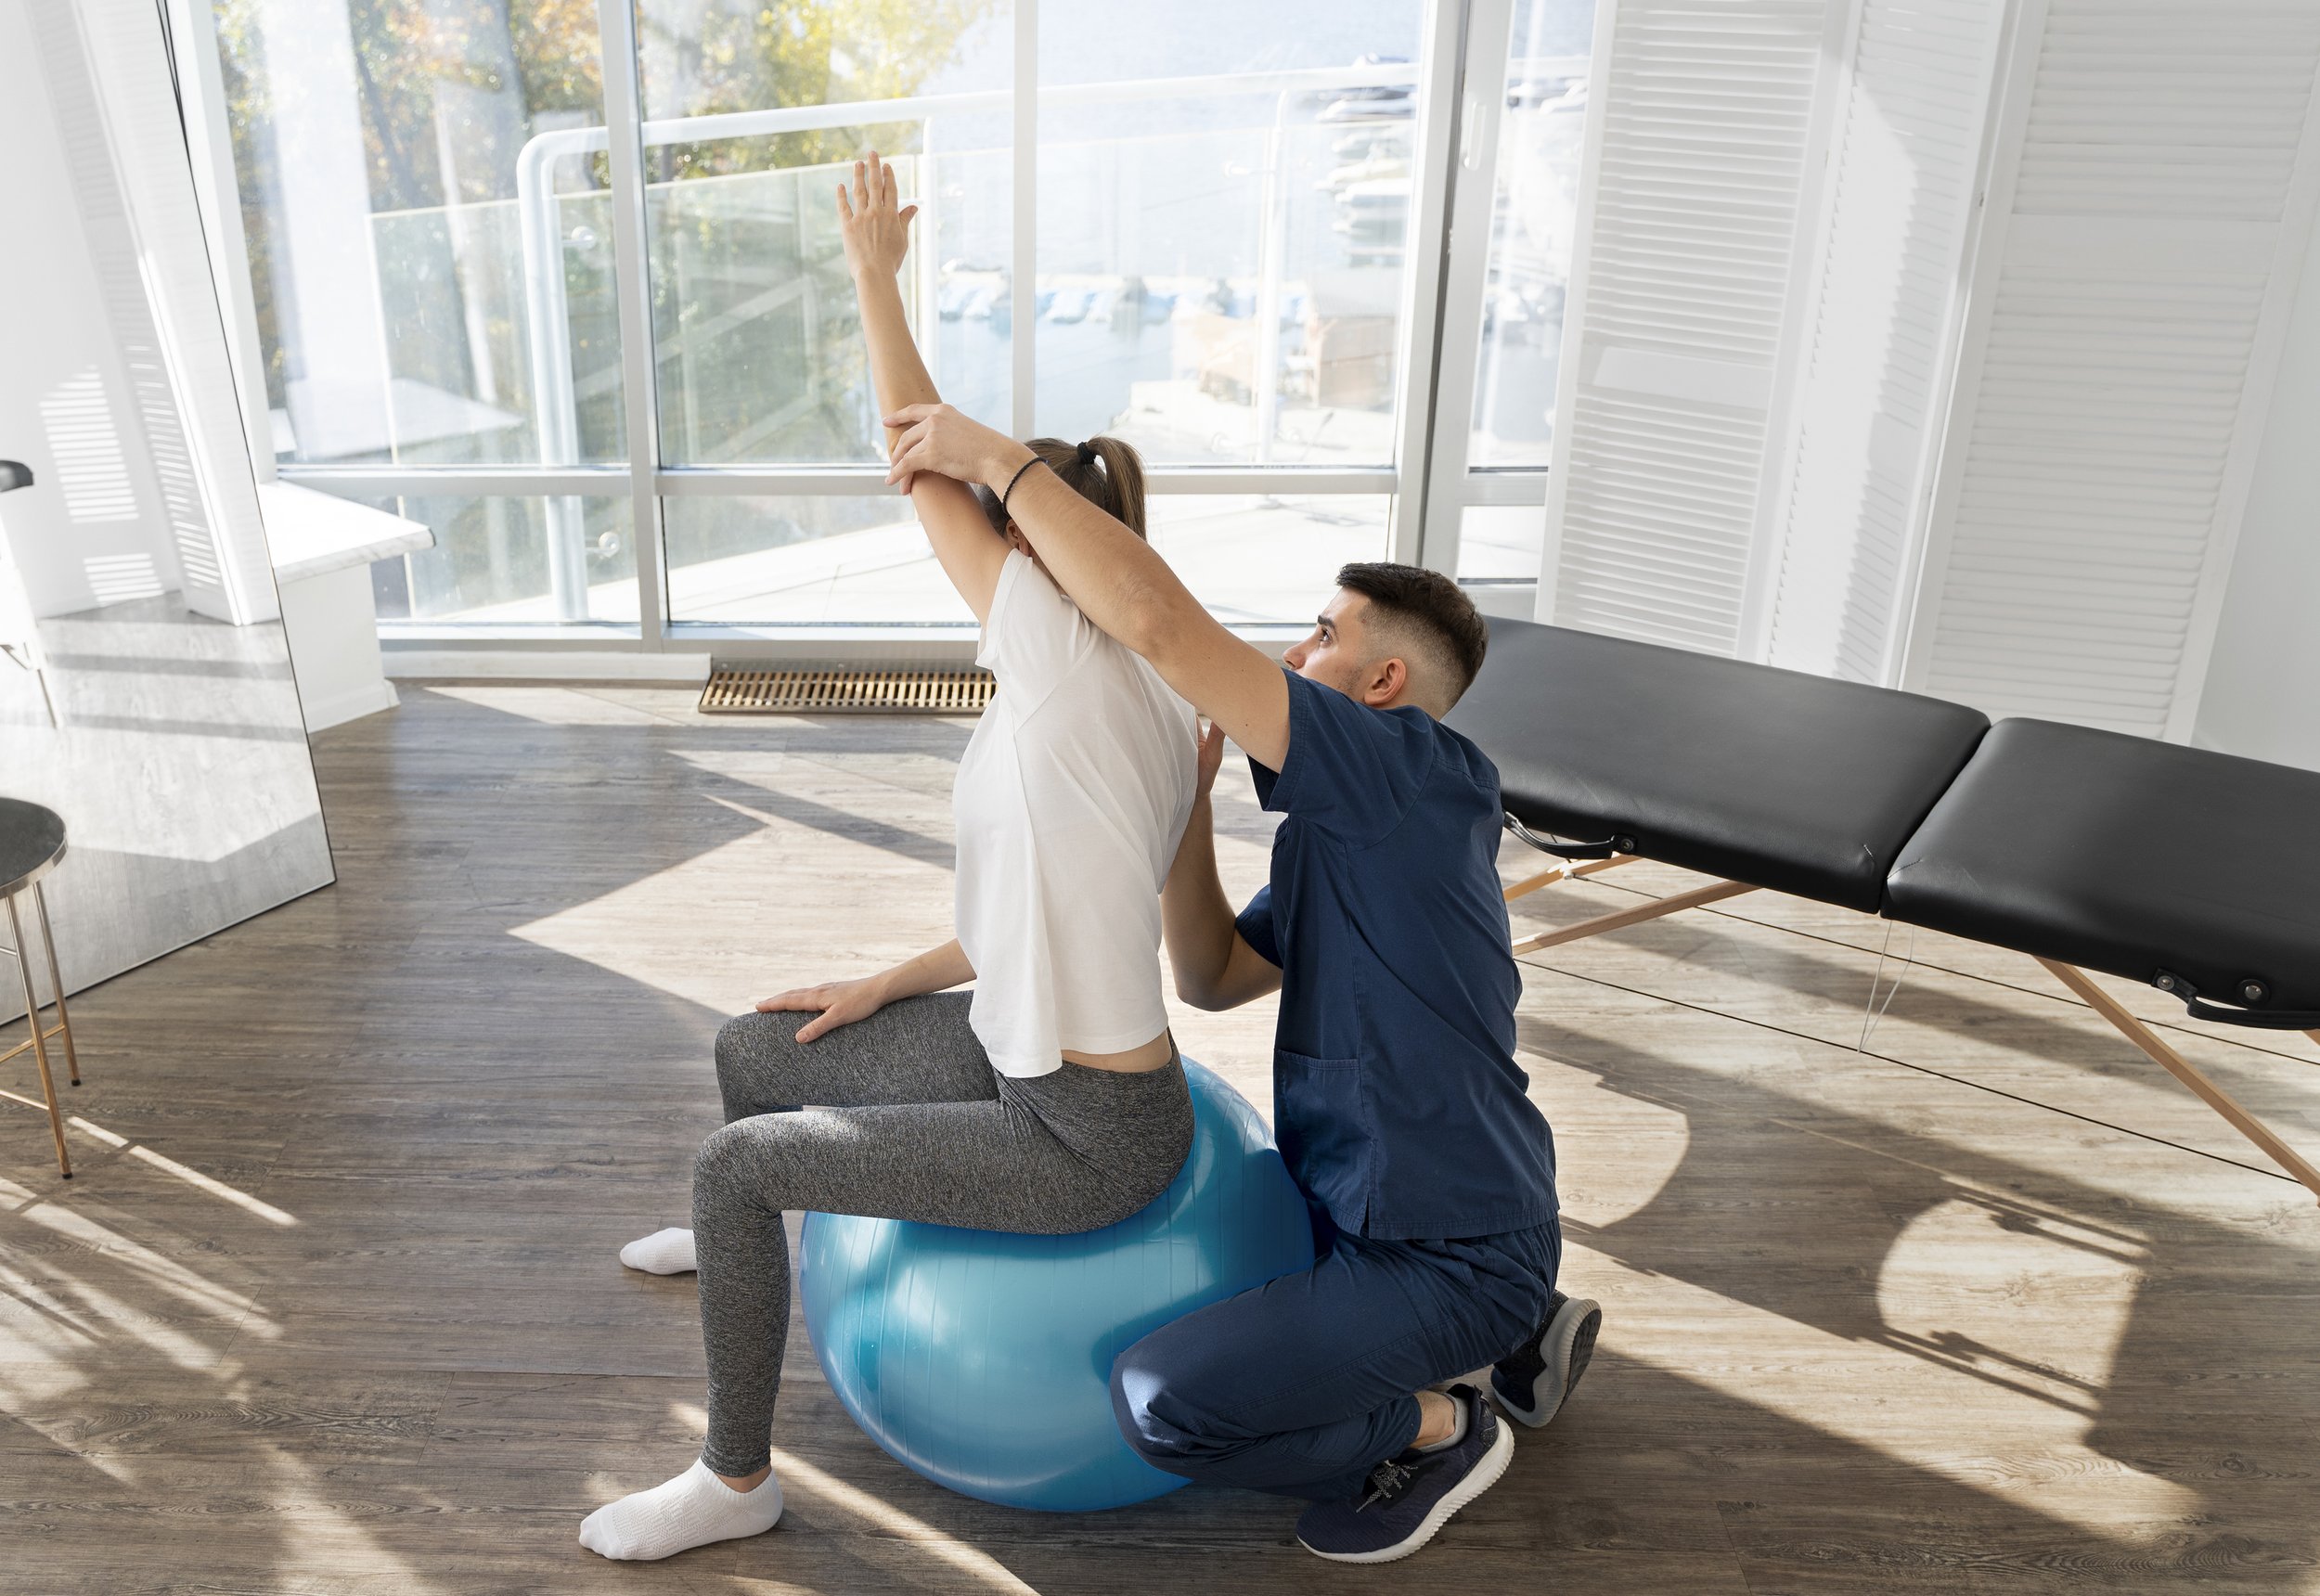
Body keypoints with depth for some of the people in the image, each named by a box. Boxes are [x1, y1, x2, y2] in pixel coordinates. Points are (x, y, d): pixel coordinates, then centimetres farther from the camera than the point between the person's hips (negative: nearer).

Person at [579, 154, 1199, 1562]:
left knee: (737, 1164, -6)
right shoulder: (1141, 709, 4)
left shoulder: (1072, 663, -25)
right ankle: (752, 1238, 55)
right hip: (1032, 1059, 10)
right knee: (754, 1051, 20)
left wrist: (876, 271, -6)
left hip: (1086, 1137, -10)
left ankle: (738, 1478, 14)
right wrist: (887, 985, 15)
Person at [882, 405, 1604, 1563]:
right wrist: (1185, 805, -1)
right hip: (1377, 1204, 10)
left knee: (1164, 1402, -23)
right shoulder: (1347, 833, 10)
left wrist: (1002, 461, -23)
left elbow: (1161, 623, -30)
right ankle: (1512, 1334, 21)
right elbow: (1216, 977, 9)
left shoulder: (1422, 777, -21)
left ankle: (1433, 1428, 5)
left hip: (1445, 1254, -10)